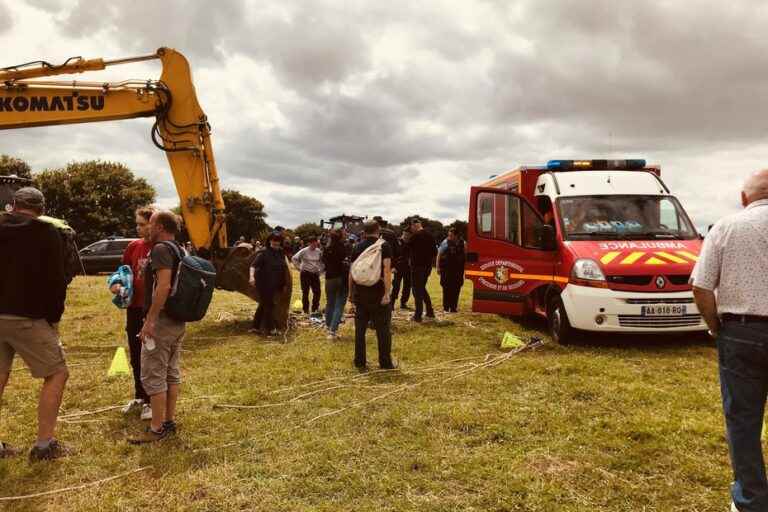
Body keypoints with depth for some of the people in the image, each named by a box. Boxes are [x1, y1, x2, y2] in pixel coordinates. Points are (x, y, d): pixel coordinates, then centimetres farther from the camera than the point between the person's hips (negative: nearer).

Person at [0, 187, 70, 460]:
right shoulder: (47, 233, -6)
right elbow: (56, 281, -8)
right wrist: (53, 318, 4)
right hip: (26, 318, -6)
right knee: (57, 373, 5)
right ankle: (44, 444, 4)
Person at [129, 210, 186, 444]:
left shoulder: (161, 249, -15)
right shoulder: (180, 250, 13)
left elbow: (164, 286, -27)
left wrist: (150, 320, -25)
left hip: (162, 320, -10)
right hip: (178, 321, 10)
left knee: (153, 376, -3)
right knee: (172, 372, 14)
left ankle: (157, 429, 2)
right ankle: (169, 421, 22)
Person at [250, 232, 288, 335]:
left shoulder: (281, 254, 7)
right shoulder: (263, 253, -13)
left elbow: (283, 269, 14)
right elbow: (253, 265, -24)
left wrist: (284, 284, 15)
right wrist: (252, 276, -41)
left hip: (274, 285, 7)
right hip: (264, 284, -7)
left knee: (263, 305, 15)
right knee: (269, 305, -2)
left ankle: (257, 326, 26)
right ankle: (270, 328, 9)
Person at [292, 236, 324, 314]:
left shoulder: (319, 251, 3)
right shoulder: (304, 251, -8)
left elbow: (323, 261, 17)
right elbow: (294, 259, -7)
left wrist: (321, 270, 8)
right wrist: (299, 268, -8)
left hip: (315, 274, 4)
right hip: (305, 273, -3)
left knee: (317, 292, 0)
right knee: (305, 293, 2)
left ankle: (315, 309, 15)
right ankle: (306, 310, 12)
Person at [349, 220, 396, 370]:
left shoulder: (357, 247, 7)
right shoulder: (384, 246, -5)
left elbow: (351, 272, 8)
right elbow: (386, 270, -16)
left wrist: (351, 292, 16)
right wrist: (387, 292, -18)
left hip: (359, 292, 4)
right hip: (378, 292, -3)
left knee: (360, 329, 10)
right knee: (383, 329, 7)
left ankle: (360, 363, 14)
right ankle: (386, 362, 13)